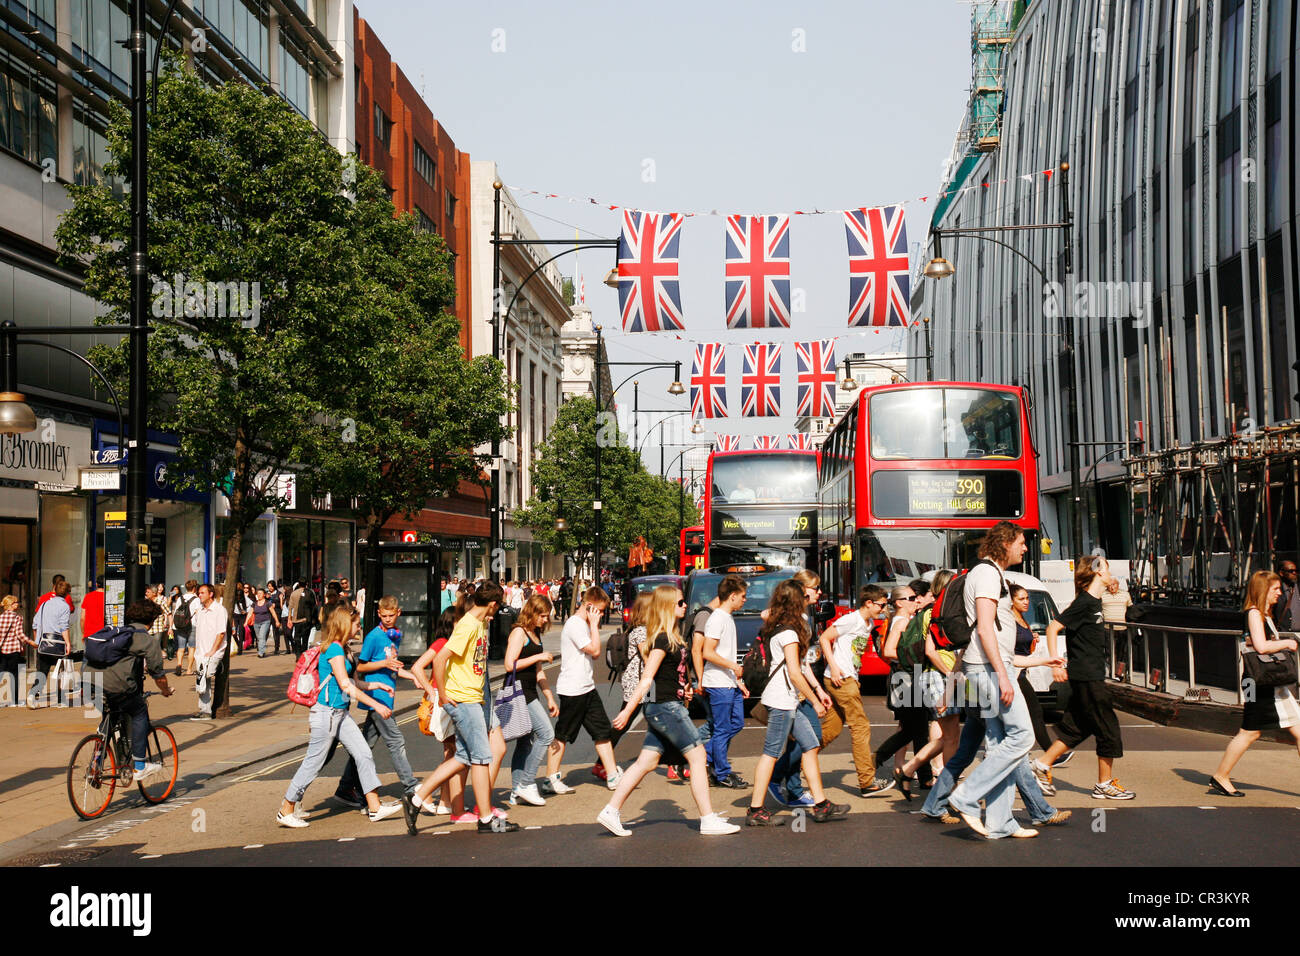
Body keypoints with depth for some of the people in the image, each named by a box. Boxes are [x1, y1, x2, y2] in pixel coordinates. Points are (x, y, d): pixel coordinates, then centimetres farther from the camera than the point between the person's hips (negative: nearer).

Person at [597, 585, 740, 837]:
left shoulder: (669, 637, 12)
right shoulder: (664, 640, -16)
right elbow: (647, 678, -20)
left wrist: (681, 689, 15)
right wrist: (628, 710, -22)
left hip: (659, 709, 10)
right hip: (667, 708, -10)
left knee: (646, 763, 10)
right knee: (697, 756, -3)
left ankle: (611, 812, 12)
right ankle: (708, 820, 2)